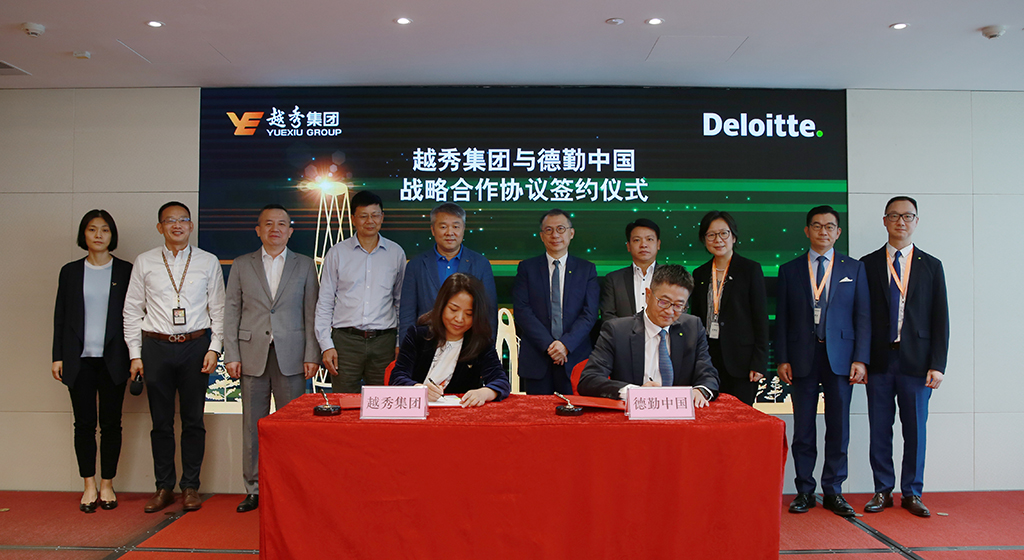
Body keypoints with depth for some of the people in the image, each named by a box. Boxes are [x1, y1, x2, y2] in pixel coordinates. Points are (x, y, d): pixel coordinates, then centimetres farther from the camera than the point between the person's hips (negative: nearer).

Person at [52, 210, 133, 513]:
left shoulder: (125, 271, 3)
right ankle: (89, 486, 16)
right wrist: (58, 357, 4)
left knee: (111, 423, 4)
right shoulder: (70, 272, 8)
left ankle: (107, 485, 16)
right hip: (80, 359, 1)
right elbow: (60, 316, 9)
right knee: (84, 423, 5)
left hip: (113, 359, -1)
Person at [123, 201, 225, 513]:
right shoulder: (145, 263, 7)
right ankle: (164, 488, 17)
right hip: (156, 347, 1)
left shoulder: (208, 262, 5)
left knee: (193, 420, 4)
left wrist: (214, 349, -3)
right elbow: (132, 310, 8)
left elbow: (219, 309, 6)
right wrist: (135, 354, 3)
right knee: (161, 422, 6)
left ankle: (190, 487, 14)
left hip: (196, 346, -1)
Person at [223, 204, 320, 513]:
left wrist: (312, 355, -3)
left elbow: (312, 313, 4)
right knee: (253, 425, 7)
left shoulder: (305, 265, 8)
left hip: (291, 357, -1)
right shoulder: (242, 265, 11)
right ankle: (254, 489, 18)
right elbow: (231, 312, 7)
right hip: (253, 356, 1)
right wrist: (231, 355, -1)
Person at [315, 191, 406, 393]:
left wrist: (401, 343, 7)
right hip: (345, 340, 0)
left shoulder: (396, 253, 9)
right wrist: (326, 345, -1)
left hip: (384, 342, 1)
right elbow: (324, 303, 7)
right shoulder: (337, 253, 6)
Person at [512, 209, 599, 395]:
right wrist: (548, 344, -12)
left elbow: (590, 313, 1)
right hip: (536, 359, 0)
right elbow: (521, 311, -2)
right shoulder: (527, 268, 7)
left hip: (575, 358, 0)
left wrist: (566, 344, -12)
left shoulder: (587, 269, 9)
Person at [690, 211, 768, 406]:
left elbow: (761, 318, -3)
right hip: (707, 355, 4)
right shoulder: (699, 274, 11)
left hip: (740, 357, -3)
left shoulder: (751, 269, -1)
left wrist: (759, 362, -8)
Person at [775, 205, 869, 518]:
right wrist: (781, 359, -1)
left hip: (840, 357, 0)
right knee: (803, 428, 4)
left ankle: (833, 491, 17)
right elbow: (782, 319, 7)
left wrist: (861, 359, -4)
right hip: (802, 357, 0)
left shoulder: (854, 268, 9)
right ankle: (804, 490, 15)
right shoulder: (789, 270, 9)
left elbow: (863, 317, 5)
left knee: (838, 427, 5)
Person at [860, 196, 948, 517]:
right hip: (879, 360, 0)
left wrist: (937, 365, -4)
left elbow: (940, 320, 4)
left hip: (916, 361, 0)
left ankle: (912, 493, 20)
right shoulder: (867, 264, 6)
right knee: (879, 430, 6)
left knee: (915, 431, 6)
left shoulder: (931, 266, 8)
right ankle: (883, 491, 18)